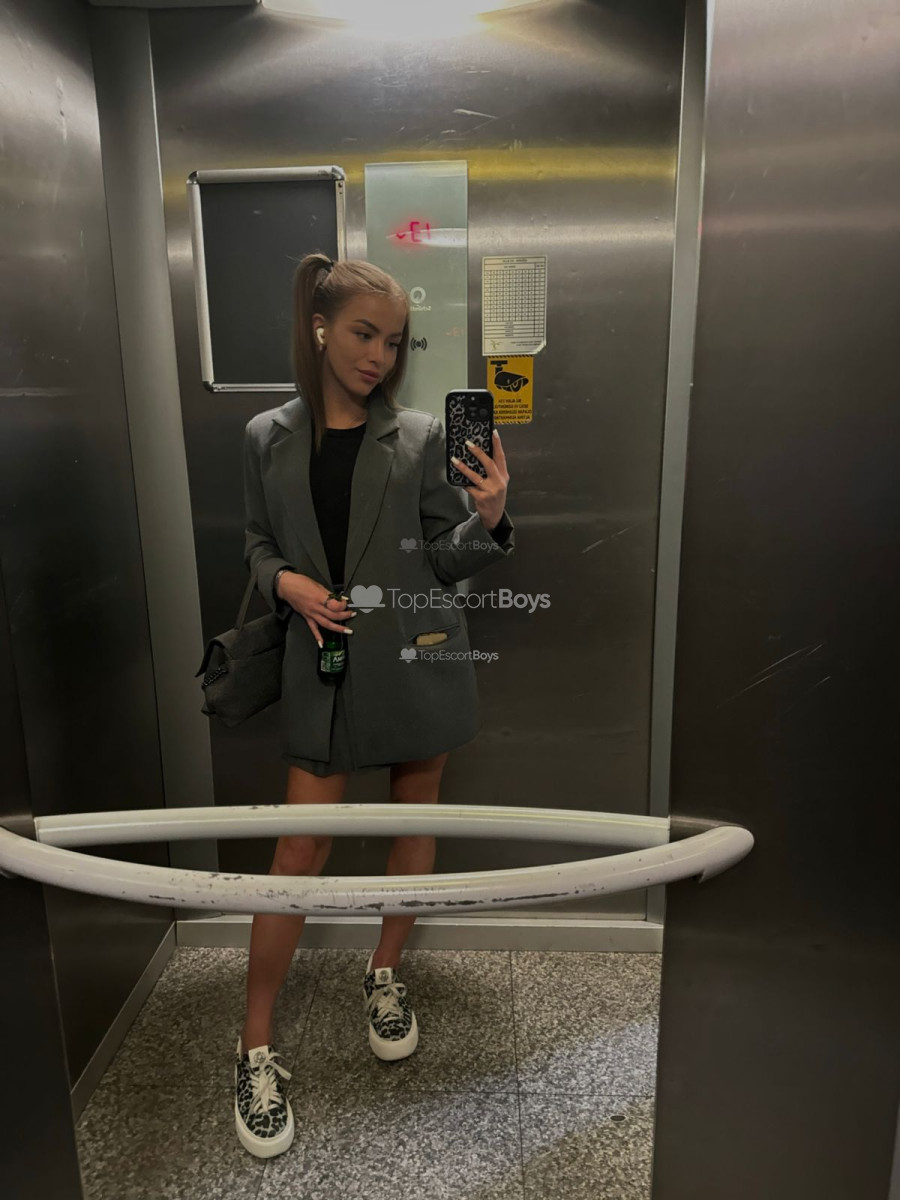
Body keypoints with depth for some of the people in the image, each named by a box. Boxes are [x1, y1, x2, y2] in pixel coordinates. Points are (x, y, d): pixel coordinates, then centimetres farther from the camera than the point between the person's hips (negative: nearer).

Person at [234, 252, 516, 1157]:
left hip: (417, 657, 1)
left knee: (415, 820, 13)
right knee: (298, 852, 1)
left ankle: (385, 974, 38)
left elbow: (446, 559, 0)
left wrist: (489, 519, -20)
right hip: (325, 662, 0)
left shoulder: (421, 436, 0)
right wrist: (286, 582, -9)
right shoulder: (268, 438, 4)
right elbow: (258, 543, 12)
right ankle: (256, 1048, 19)